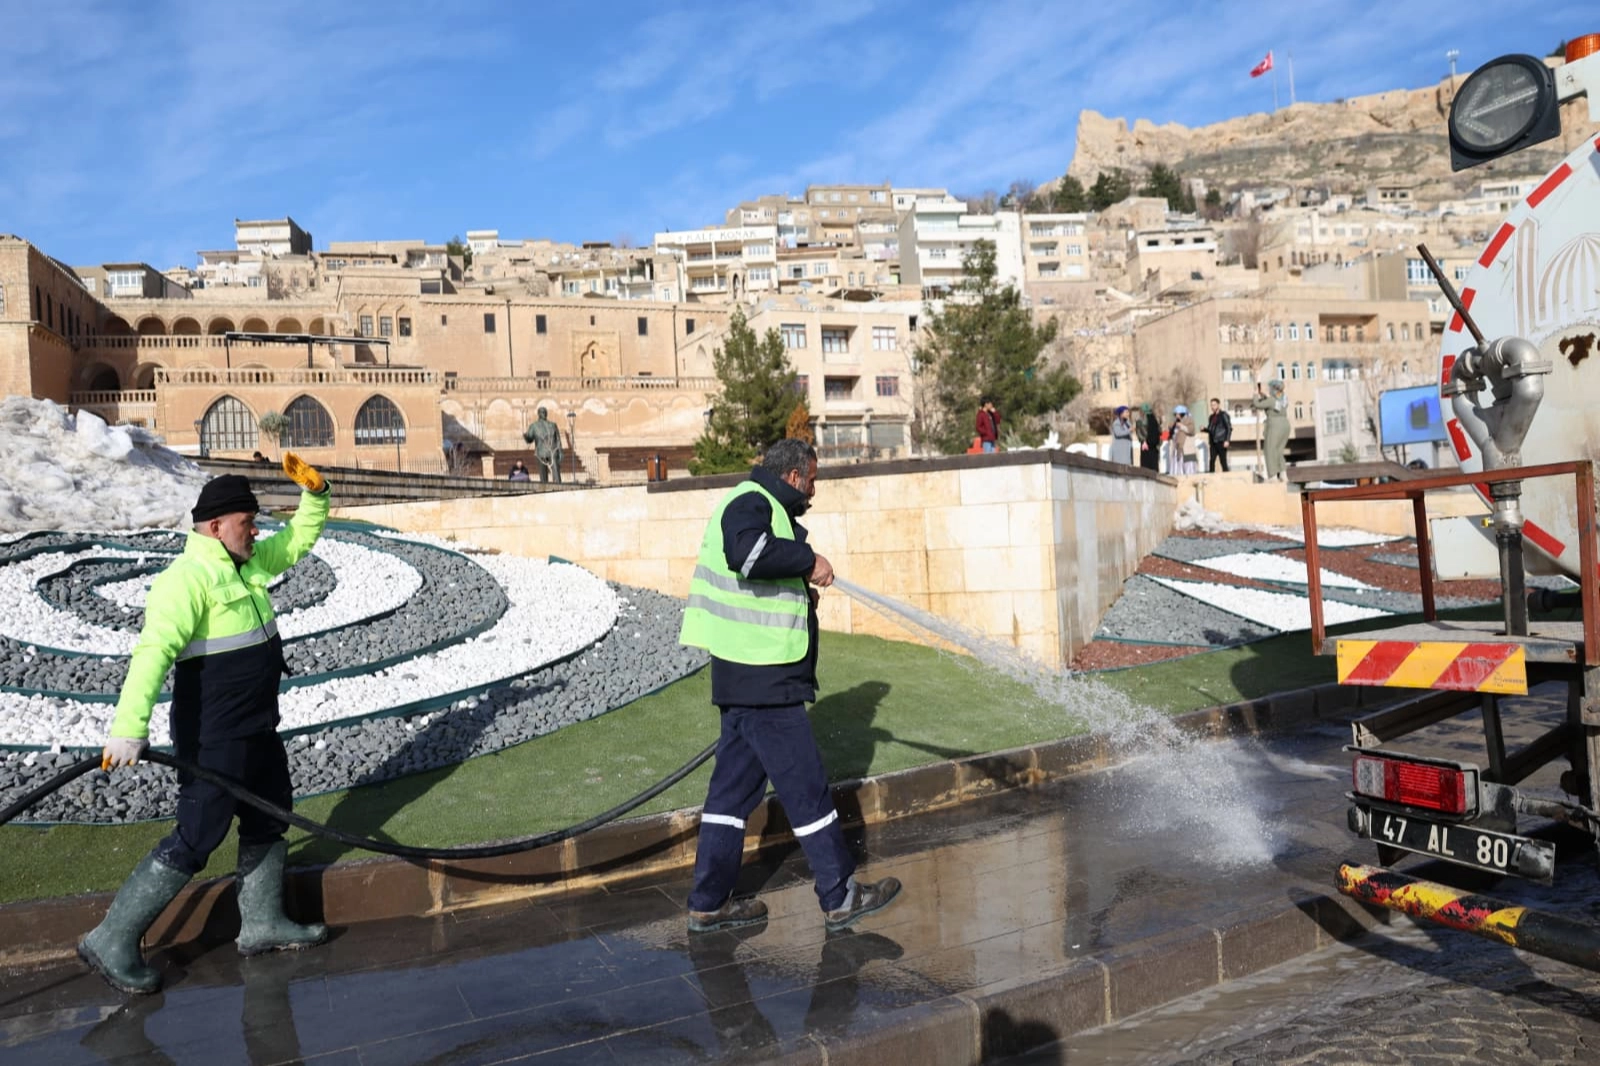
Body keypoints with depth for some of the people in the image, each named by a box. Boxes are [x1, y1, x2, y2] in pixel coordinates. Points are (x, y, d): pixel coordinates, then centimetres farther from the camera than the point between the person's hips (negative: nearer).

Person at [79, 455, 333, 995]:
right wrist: (130, 727, -38)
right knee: (195, 839, -3)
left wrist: (315, 492, 2)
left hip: (258, 728, 10)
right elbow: (153, 652, -30)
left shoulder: (249, 563, 8)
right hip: (214, 735, -9)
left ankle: (261, 921, 32)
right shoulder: (188, 578, -20)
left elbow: (301, 538, 20)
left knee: (269, 818, 18)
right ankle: (112, 940, 12)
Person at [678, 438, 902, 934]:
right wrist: (808, 561, -23)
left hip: (745, 677, 11)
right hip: (762, 678, -11)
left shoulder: (762, 506, 21)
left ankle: (709, 902, 22)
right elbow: (745, 551, -35)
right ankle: (840, 897, 11)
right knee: (805, 785, -1)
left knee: (735, 784, 14)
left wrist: (800, 591, 14)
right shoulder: (751, 503, -12)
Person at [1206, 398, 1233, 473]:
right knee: (1212, 461, -1)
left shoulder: (1223, 415, -1)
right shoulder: (1211, 417, 17)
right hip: (1213, 443, 6)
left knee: (1223, 461, -4)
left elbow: (1229, 428, -5)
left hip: (1221, 442, -6)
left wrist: (1227, 440, -14)